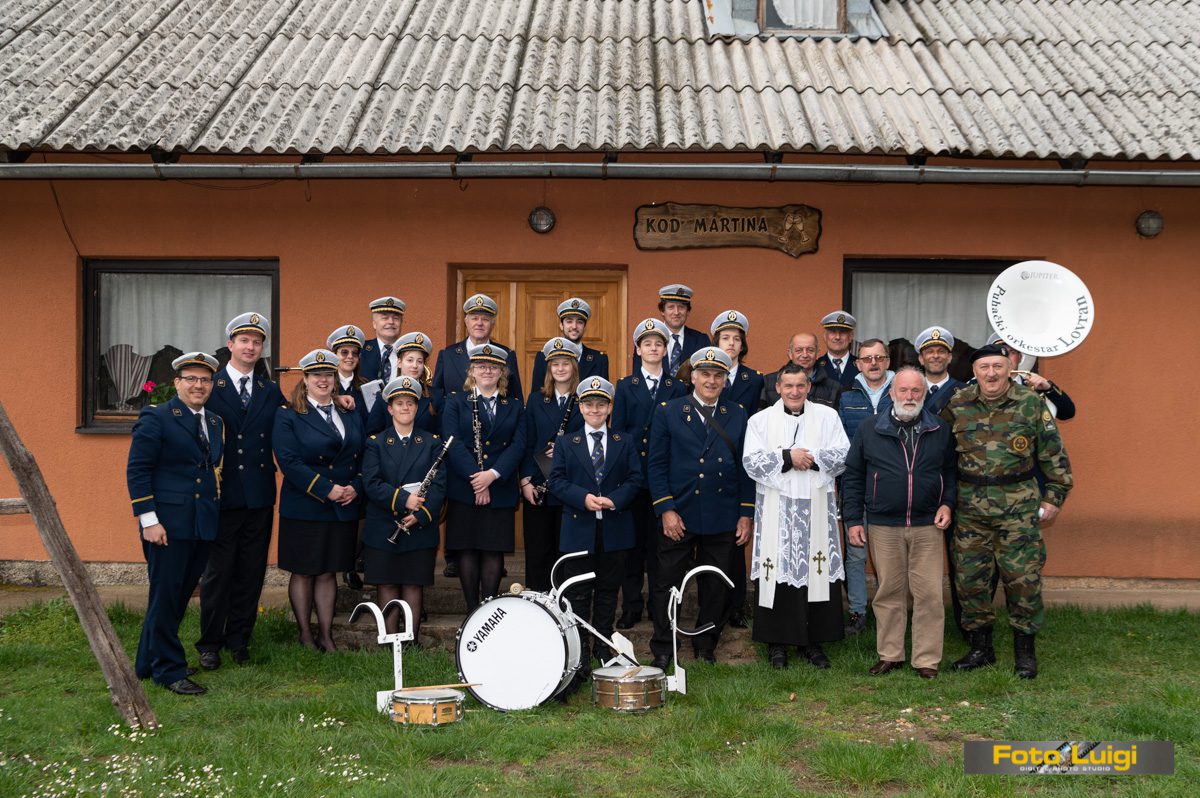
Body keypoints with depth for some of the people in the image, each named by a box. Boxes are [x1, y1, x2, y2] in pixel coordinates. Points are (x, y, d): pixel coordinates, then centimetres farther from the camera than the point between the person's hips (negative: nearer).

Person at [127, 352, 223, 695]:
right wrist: (148, 520, -15)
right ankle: (169, 670, 9)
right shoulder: (155, 419, -5)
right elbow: (137, 471, -9)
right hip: (168, 524, -7)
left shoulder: (216, 423, 15)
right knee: (166, 595, -1)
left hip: (203, 525, 7)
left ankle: (149, 663, 26)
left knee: (182, 595, 13)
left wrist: (216, 516, 10)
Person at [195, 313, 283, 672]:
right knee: (218, 572, 2)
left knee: (251, 573, 8)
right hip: (221, 494, -3)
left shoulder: (271, 392, 11)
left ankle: (239, 641, 20)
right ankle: (209, 644, 13)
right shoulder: (208, 387, -1)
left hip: (259, 496, 4)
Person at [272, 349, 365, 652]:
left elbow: (364, 456, 11)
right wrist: (327, 489, -17)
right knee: (303, 572, 5)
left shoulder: (351, 415, 13)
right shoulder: (288, 416, -3)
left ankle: (326, 635, 16)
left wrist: (355, 487, -6)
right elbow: (289, 462, -14)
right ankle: (305, 635, 16)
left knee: (329, 572, 9)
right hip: (304, 510, -4)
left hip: (344, 510, 4)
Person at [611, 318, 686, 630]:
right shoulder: (625, 386, 8)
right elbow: (617, 430, 5)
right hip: (632, 472, 0)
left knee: (660, 541, 2)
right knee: (632, 540, 4)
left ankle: (659, 604, 12)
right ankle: (631, 606, 11)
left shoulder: (677, 388, 7)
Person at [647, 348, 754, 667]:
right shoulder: (668, 412, 2)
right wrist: (666, 510, -9)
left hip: (722, 518, 2)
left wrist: (746, 514, 2)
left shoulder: (738, 415, 8)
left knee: (715, 587, 9)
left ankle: (706, 647, 24)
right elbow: (656, 465, 0)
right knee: (668, 584, 4)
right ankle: (662, 650, 15)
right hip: (678, 516, -2)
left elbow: (746, 468, 8)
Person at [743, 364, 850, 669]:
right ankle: (777, 642, 9)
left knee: (817, 573, 1)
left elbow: (843, 454, 1)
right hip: (776, 511, -1)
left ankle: (813, 641, 12)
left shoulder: (827, 416, 9)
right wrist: (787, 457, -14)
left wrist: (811, 458, -12)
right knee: (778, 573, -1)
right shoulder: (761, 420, 6)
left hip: (816, 509, 1)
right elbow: (751, 461, -5)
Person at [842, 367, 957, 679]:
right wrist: (853, 519, 2)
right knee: (889, 592, 7)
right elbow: (853, 476, 6)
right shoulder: (869, 430, 4)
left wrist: (947, 503, -1)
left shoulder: (941, 431, 6)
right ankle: (890, 654, 18)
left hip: (927, 525, 0)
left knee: (929, 594, -2)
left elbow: (951, 471, 14)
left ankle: (927, 659, 7)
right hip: (883, 527, 0)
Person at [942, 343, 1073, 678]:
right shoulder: (957, 405, 4)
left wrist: (1054, 496, 1)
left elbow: (1053, 453, 4)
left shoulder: (1031, 404, -1)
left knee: (1023, 577, -1)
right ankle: (980, 647, 21)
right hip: (970, 508, 2)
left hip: (1018, 507, -2)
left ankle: (1025, 649, 13)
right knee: (970, 578, 7)